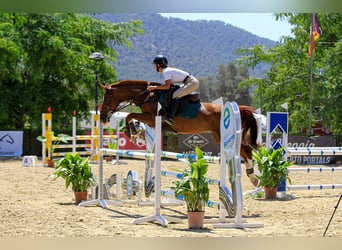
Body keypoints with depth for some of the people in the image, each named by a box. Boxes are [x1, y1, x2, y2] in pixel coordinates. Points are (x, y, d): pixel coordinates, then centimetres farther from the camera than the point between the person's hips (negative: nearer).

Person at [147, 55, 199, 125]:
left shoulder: (166, 71, -16)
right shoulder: (168, 70, 13)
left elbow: (167, 86, -24)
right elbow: (168, 84, 20)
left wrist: (154, 87, -19)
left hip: (192, 83, -11)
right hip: (191, 82, 11)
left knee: (176, 94, -22)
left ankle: (170, 116, -31)